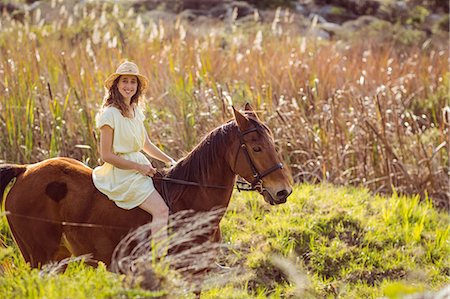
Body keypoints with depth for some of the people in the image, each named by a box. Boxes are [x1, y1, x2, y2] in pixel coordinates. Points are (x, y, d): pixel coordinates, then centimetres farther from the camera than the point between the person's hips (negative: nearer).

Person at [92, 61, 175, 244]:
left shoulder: (135, 111, 12)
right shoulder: (110, 114, -13)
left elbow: (146, 145, 22)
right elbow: (106, 155, -15)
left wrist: (169, 161, 11)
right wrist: (139, 167, -16)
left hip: (140, 168, 9)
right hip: (122, 174, -9)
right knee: (161, 209, -22)